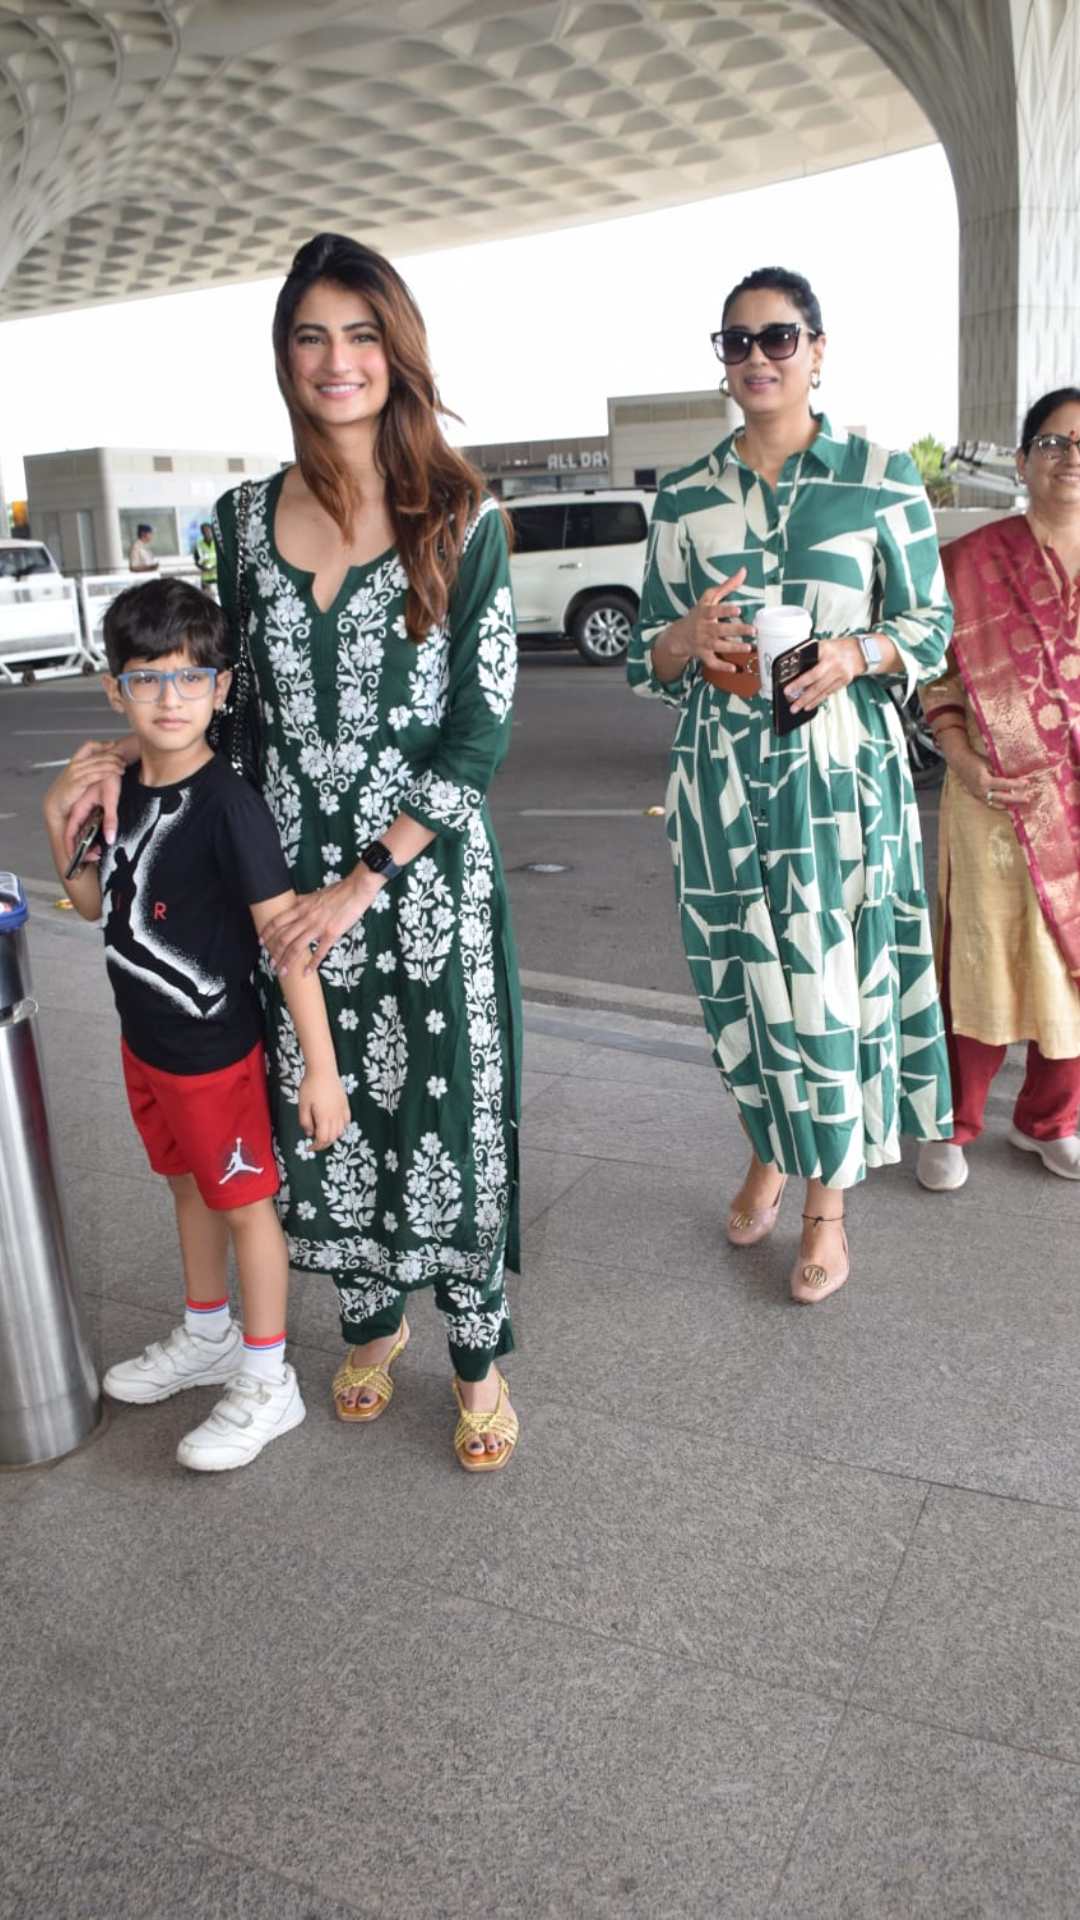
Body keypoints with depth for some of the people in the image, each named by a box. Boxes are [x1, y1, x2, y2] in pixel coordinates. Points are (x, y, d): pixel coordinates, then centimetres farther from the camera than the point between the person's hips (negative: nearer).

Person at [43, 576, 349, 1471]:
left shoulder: (228, 804, -24)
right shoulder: (128, 786, 0)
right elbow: (96, 903, 13)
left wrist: (321, 1065, -26)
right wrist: (59, 819, -5)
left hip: (215, 1051, -8)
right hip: (146, 1043, 8)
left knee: (245, 1201, 8)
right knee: (190, 1186, 24)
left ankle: (267, 1383, 26)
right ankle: (207, 1337, 46)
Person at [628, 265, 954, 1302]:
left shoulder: (882, 477, 1)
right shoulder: (683, 497, 7)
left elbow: (931, 624, 4)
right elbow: (648, 656, 10)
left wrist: (856, 653, -16)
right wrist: (687, 639, -12)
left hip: (839, 768, -2)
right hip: (720, 774, 3)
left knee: (832, 981, 1)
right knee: (743, 974, 9)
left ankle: (827, 1205, 19)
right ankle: (768, 1153, 35)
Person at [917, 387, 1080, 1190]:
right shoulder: (972, 561, 0)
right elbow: (939, 674, 0)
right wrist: (965, 762, -13)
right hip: (999, 799, -3)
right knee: (982, 961, 3)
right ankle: (952, 1127, 19)